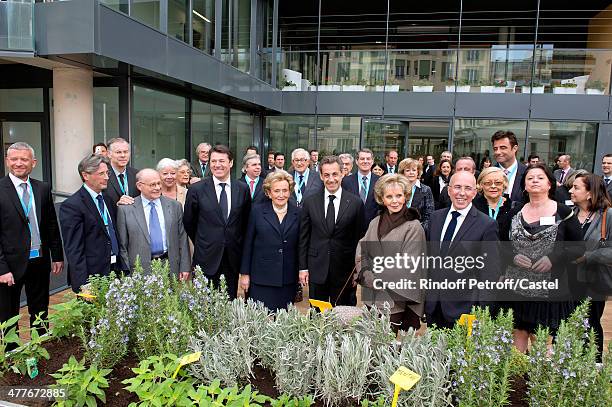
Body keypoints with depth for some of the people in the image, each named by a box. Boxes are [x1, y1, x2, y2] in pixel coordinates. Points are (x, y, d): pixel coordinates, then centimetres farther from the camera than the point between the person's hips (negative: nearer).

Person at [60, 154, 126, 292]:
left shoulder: (108, 199, 12)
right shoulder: (71, 206, -11)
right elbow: (74, 249, -14)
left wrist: (122, 268, 13)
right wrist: (82, 285, -18)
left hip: (115, 270, 6)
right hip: (92, 275, -6)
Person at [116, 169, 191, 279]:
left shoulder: (175, 206, 6)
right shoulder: (125, 209, 0)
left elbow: (182, 240, 6)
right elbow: (122, 246, 1)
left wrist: (185, 268, 2)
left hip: (170, 267, 2)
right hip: (141, 271, -1)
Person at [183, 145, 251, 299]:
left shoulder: (243, 189, 1)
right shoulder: (196, 189, -5)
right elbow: (188, 222, 5)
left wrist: (236, 243, 10)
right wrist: (201, 244, 11)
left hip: (233, 258, 2)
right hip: (207, 258, -2)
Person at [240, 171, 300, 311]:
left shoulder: (297, 212, 3)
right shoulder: (257, 210, -1)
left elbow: (300, 245, 6)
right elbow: (248, 243, 2)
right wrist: (244, 273, 1)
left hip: (288, 280, 2)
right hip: (261, 278, -1)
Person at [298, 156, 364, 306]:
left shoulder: (356, 203, -3)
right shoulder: (310, 202, 1)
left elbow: (359, 238, 0)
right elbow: (303, 238, 4)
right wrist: (303, 267, 1)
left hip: (345, 270, -1)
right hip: (316, 269, 1)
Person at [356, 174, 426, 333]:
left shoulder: (413, 227, -9)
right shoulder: (375, 223, 7)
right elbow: (361, 254, 7)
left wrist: (373, 278, -9)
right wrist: (366, 274, -11)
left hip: (395, 303, -5)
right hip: (370, 299, 5)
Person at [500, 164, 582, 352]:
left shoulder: (563, 213, -1)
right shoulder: (514, 213, 7)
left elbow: (579, 247, 0)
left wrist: (554, 258, -15)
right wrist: (513, 257, -9)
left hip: (549, 289, -2)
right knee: (518, 334, 10)